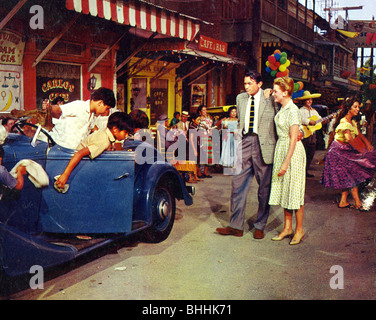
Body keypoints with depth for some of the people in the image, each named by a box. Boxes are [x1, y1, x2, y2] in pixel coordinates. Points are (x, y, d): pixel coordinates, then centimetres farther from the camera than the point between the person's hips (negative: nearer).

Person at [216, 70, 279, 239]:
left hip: (263, 144, -4)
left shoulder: (270, 98, -2)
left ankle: (260, 227, 18)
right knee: (238, 185, 2)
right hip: (244, 142, 4)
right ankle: (236, 226, 11)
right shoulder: (240, 98, 13)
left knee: (264, 188, 5)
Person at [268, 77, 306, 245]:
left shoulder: (293, 111, -17)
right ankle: (287, 227, 21)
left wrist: (286, 162, -20)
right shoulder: (282, 109, 9)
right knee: (283, 190, 12)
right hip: (280, 149, 9)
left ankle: (299, 230, 11)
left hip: (293, 151, -9)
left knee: (294, 191, -1)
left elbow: (293, 139, -19)